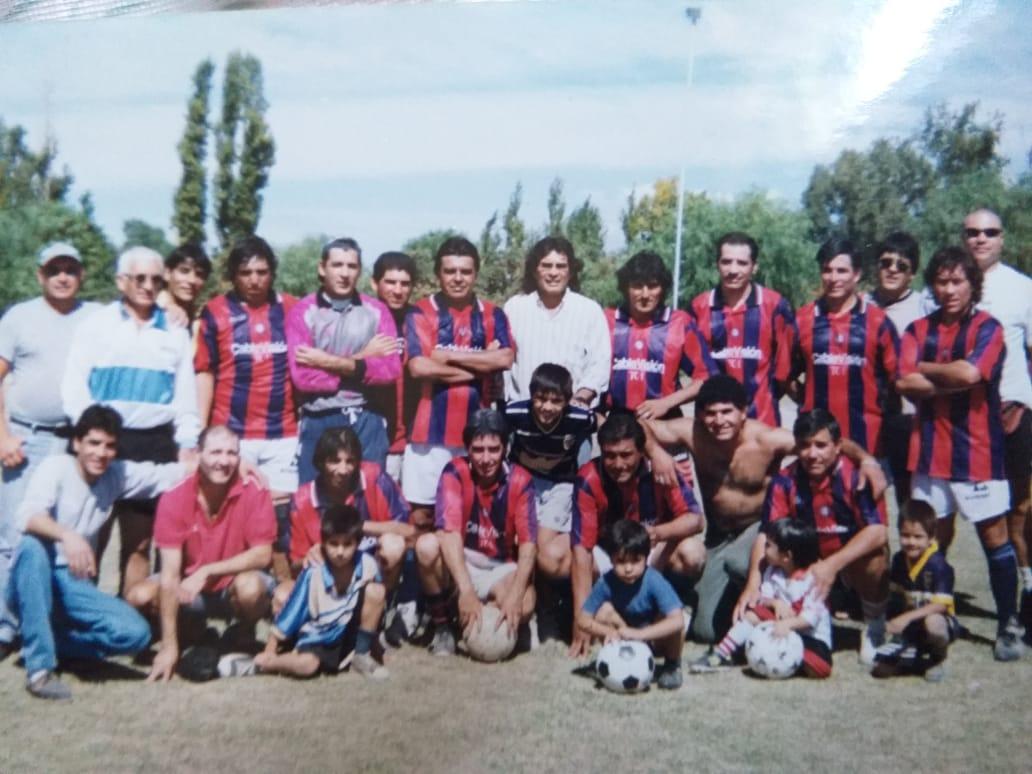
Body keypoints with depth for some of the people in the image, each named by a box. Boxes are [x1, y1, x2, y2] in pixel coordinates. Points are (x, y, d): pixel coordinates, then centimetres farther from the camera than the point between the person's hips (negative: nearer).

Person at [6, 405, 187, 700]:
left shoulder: (117, 475, 3)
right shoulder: (56, 466, -11)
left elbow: (168, 474, 1)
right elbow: (26, 516, -28)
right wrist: (66, 535, -48)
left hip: (73, 586, 3)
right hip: (33, 585, -3)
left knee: (136, 633, -21)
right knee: (33, 545, -38)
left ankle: (40, 640, 1)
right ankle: (40, 667, -31)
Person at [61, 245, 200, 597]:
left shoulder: (175, 333, 14)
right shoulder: (96, 325, 6)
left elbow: (186, 393, 13)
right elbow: (74, 386, 1)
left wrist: (188, 443, 4)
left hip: (156, 445, 2)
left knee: (139, 542, 6)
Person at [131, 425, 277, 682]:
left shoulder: (254, 492, -20)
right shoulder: (174, 498, -18)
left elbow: (263, 555, -19)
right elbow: (170, 572, -21)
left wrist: (206, 571, -29)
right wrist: (169, 646, -24)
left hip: (234, 585, -2)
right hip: (190, 587, 2)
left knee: (250, 586, -35)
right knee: (138, 596, -23)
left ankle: (245, 633, 0)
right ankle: (191, 627, 10)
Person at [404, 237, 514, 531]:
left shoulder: (493, 315, 8)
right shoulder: (421, 313, 0)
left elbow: (505, 359, -9)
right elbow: (419, 367, -14)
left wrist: (450, 356, -10)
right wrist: (481, 365, -9)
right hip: (431, 429, -2)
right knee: (421, 512, 4)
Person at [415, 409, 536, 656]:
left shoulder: (520, 481, -12)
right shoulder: (455, 472, -16)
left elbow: (528, 544, -17)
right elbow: (449, 532, -28)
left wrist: (515, 595, -33)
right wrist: (466, 591, -39)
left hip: (501, 568, 0)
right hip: (458, 562, 0)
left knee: (523, 607, -31)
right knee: (426, 545, -32)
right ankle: (441, 626, -10)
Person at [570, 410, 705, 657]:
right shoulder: (589, 478, -27)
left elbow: (695, 518, -22)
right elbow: (582, 548, -30)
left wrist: (659, 533, -46)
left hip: (652, 553, 1)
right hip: (606, 553, -1)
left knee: (692, 552, -31)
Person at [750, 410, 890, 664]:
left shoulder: (856, 475, -20)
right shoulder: (785, 481, -13)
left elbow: (878, 531, -30)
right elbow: (766, 535, -18)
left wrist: (832, 565, -41)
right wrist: (753, 584, -32)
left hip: (855, 564, -2)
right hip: (807, 565, 3)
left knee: (875, 554, -34)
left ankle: (874, 625, -4)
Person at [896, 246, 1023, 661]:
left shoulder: (987, 328, -3)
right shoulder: (918, 330, 7)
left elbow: (969, 372, -20)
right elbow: (904, 383, -6)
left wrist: (925, 368, -5)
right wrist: (954, 381, -12)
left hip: (978, 449, -3)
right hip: (930, 450, 3)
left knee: (994, 534, 1)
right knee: (935, 536, 9)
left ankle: (1009, 625, 11)